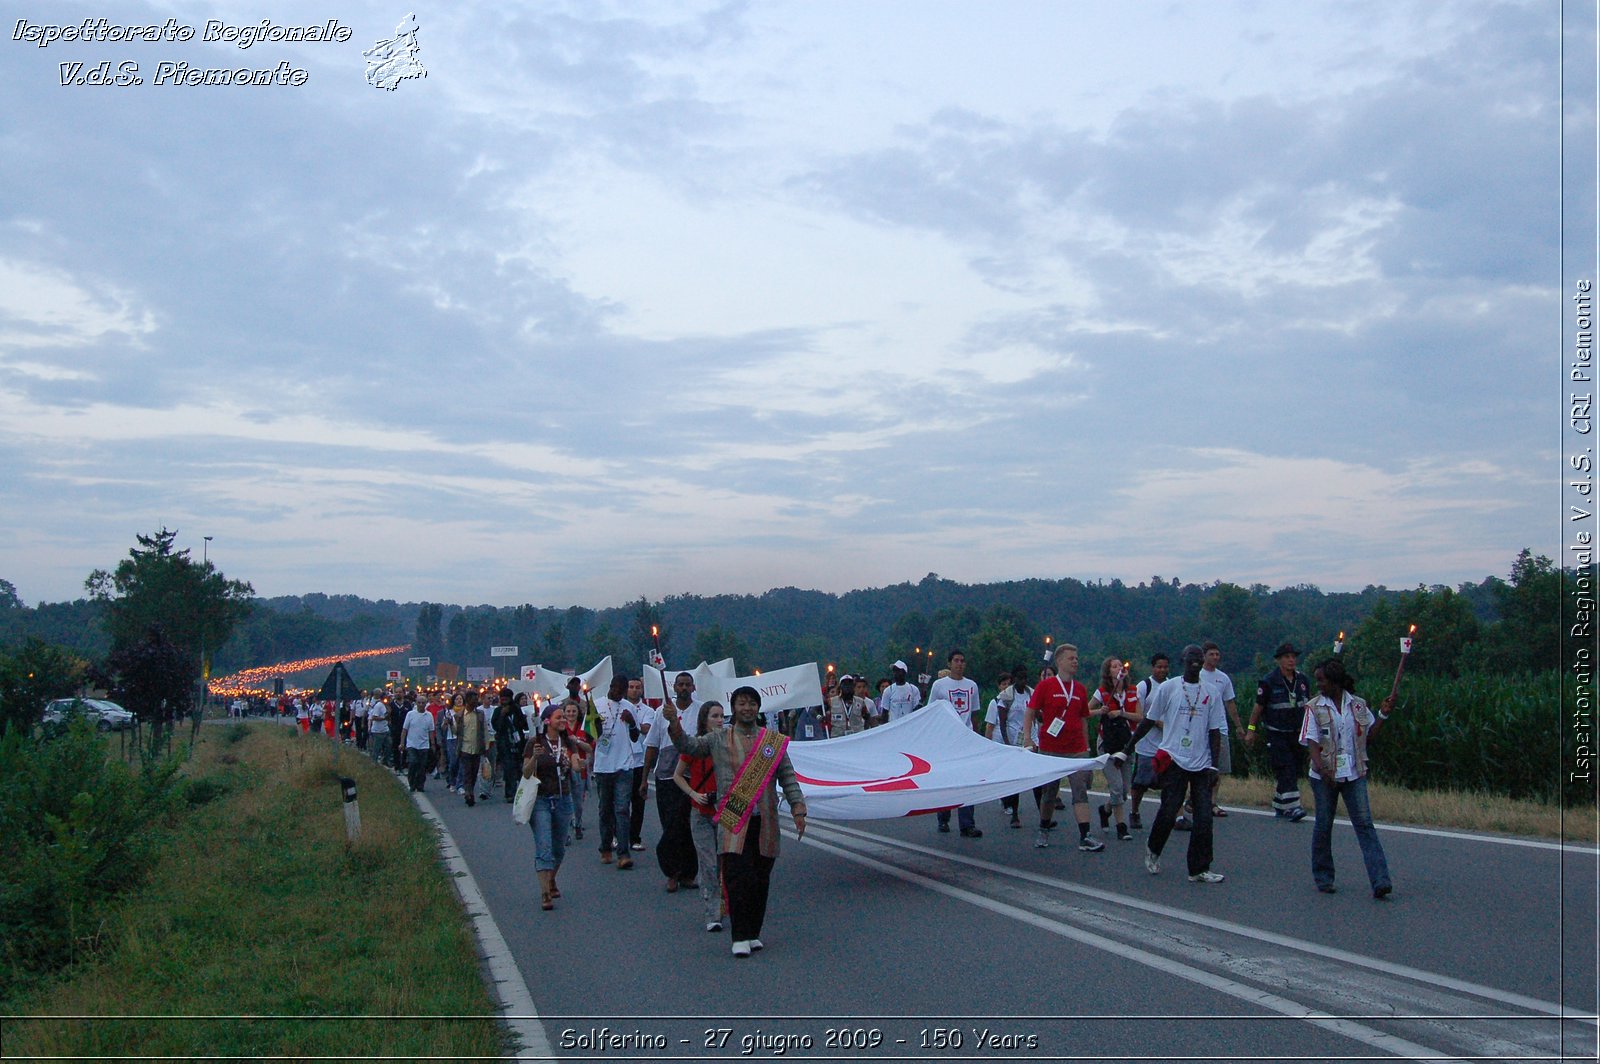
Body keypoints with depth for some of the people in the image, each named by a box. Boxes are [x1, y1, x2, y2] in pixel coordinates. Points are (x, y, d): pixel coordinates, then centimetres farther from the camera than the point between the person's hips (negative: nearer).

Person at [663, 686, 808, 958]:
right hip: (733, 822, -2)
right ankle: (740, 937, -5)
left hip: (765, 821, 2)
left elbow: (788, 777, 10)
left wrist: (798, 810, 2)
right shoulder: (719, 739, 8)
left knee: (761, 879, 6)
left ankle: (754, 933, 19)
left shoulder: (774, 741, 10)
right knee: (739, 879, -11)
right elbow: (688, 746, 9)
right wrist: (674, 722, -8)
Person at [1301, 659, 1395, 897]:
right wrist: (1321, 768, -22)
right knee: (1323, 826, 7)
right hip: (1325, 776, -1)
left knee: (1365, 824, -6)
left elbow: (1369, 734, 14)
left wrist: (1383, 714, 3)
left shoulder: (1358, 705, 5)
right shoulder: (1315, 708, -2)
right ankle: (1323, 878, 21)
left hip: (1354, 774, 1)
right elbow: (1311, 742, -9)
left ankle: (1380, 880, -11)